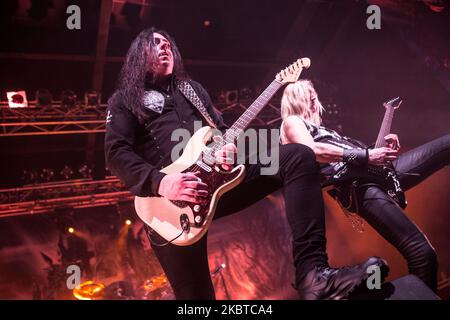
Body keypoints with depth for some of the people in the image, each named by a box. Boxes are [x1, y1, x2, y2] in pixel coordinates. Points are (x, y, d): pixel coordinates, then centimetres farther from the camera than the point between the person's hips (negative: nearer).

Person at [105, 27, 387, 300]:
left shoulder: (192, 88, 30)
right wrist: (160, 182, -19)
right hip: (170, 197, -4)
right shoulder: (124, 100, 14)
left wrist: (230, 147, -2)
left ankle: (312, 272, -26)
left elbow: (222, 128, 24)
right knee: (194, 294, -13)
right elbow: (116, 152, -1)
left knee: (298, 156, -16)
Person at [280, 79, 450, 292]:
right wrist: (366, 156, -16)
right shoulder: (292, 122, 11)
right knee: (422, 252, -19)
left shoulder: (323, 129, 37)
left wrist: (382, 148, 9)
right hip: (356, 182, -9)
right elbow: (310, 150, -11)